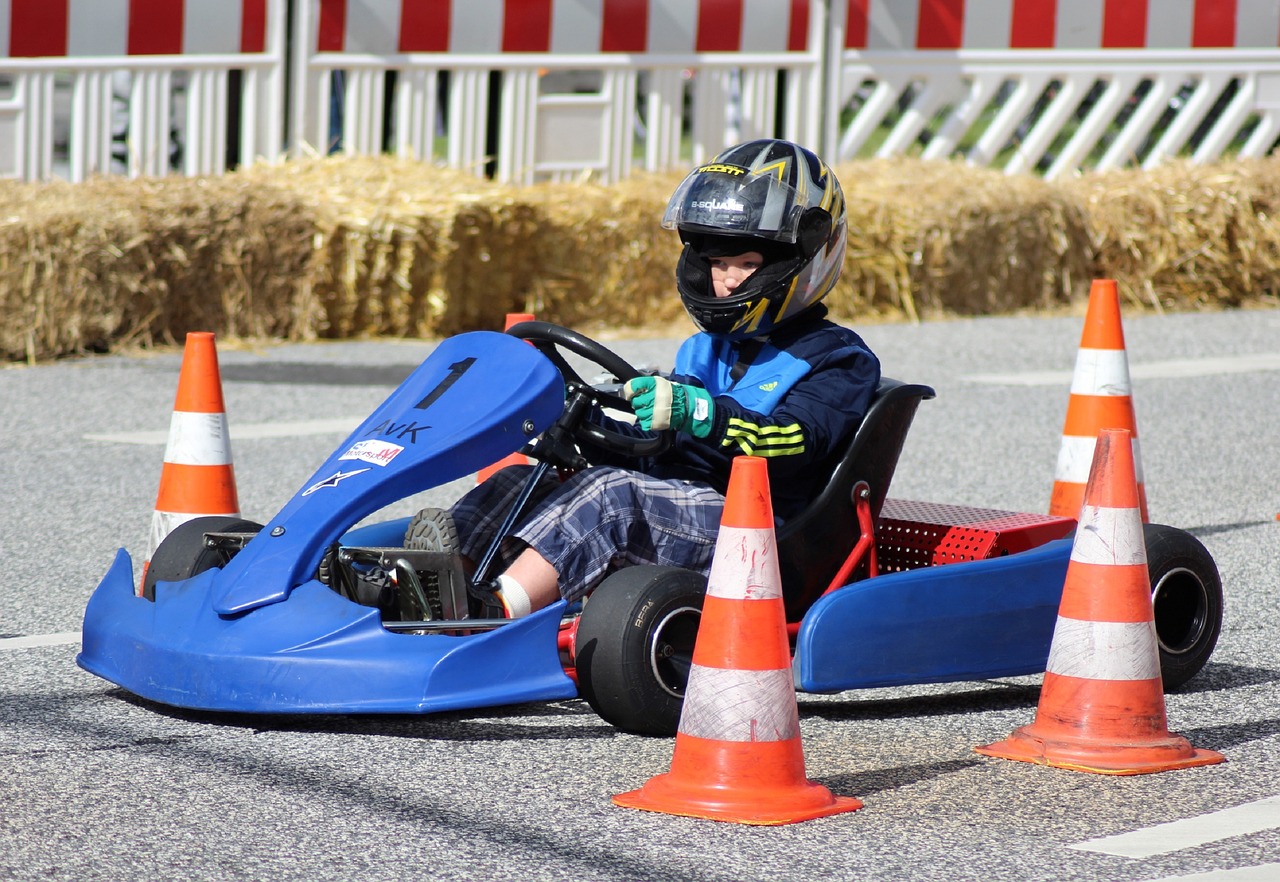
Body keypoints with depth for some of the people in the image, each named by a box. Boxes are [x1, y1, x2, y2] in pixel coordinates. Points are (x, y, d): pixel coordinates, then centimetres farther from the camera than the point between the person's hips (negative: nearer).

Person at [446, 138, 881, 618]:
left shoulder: (838, 358, 3)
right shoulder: (704, 350, 26)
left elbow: (791, 442, -16)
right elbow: (648, 451, 23)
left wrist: (697, 412, -32)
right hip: (666, 506, 7)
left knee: (612, 492, -32)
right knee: (526, 480, -13)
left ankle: (499, 612, -47)